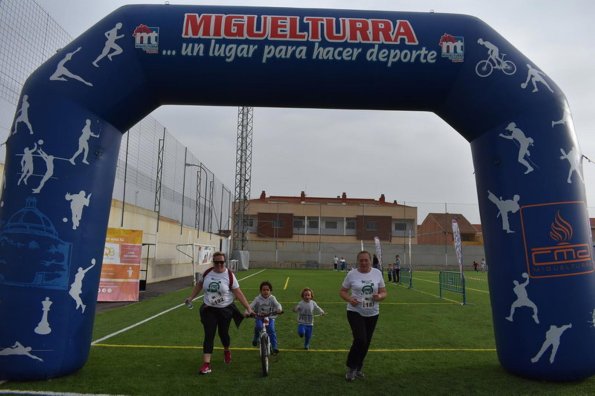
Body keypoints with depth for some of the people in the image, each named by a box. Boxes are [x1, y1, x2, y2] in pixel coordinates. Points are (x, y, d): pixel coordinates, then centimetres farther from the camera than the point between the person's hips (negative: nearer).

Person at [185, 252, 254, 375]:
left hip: (225, 310, -1)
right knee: (209, 335, -5)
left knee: (223, 333, 12)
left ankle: (227, 351, 44)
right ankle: (206, 364, -3)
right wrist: (190, 298, 4)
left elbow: (238, 293, -11)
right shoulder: (206, 273, -6)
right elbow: (199, 285, 13)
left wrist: (248, 308, -15)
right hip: (209, 309, 2)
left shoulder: (229, 276, -14)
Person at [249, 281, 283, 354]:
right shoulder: (258, 299, -6)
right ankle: (255, 339, 5)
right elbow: (251, 306, -14)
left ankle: (274, 347, -9)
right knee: (258, 326, -27)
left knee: (271, 330, -20)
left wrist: (279, 309, -41)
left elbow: (277, 304, -18)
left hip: (270, 317, 0)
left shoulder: (272, 298, -5)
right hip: (259, 317, 0)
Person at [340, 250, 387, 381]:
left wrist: (379, 296, -17)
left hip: (372, 314, 3)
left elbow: (384, 292, 6)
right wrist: (349, 299, -18)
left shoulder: (377, 273, 1)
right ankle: (351, 368, 6)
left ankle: (358, 368, 33)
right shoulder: (352, 274, -6)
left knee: (366, 343, 11)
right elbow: (342, 291, 2)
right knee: (360, 340, -16)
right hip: (355, 312, -3)